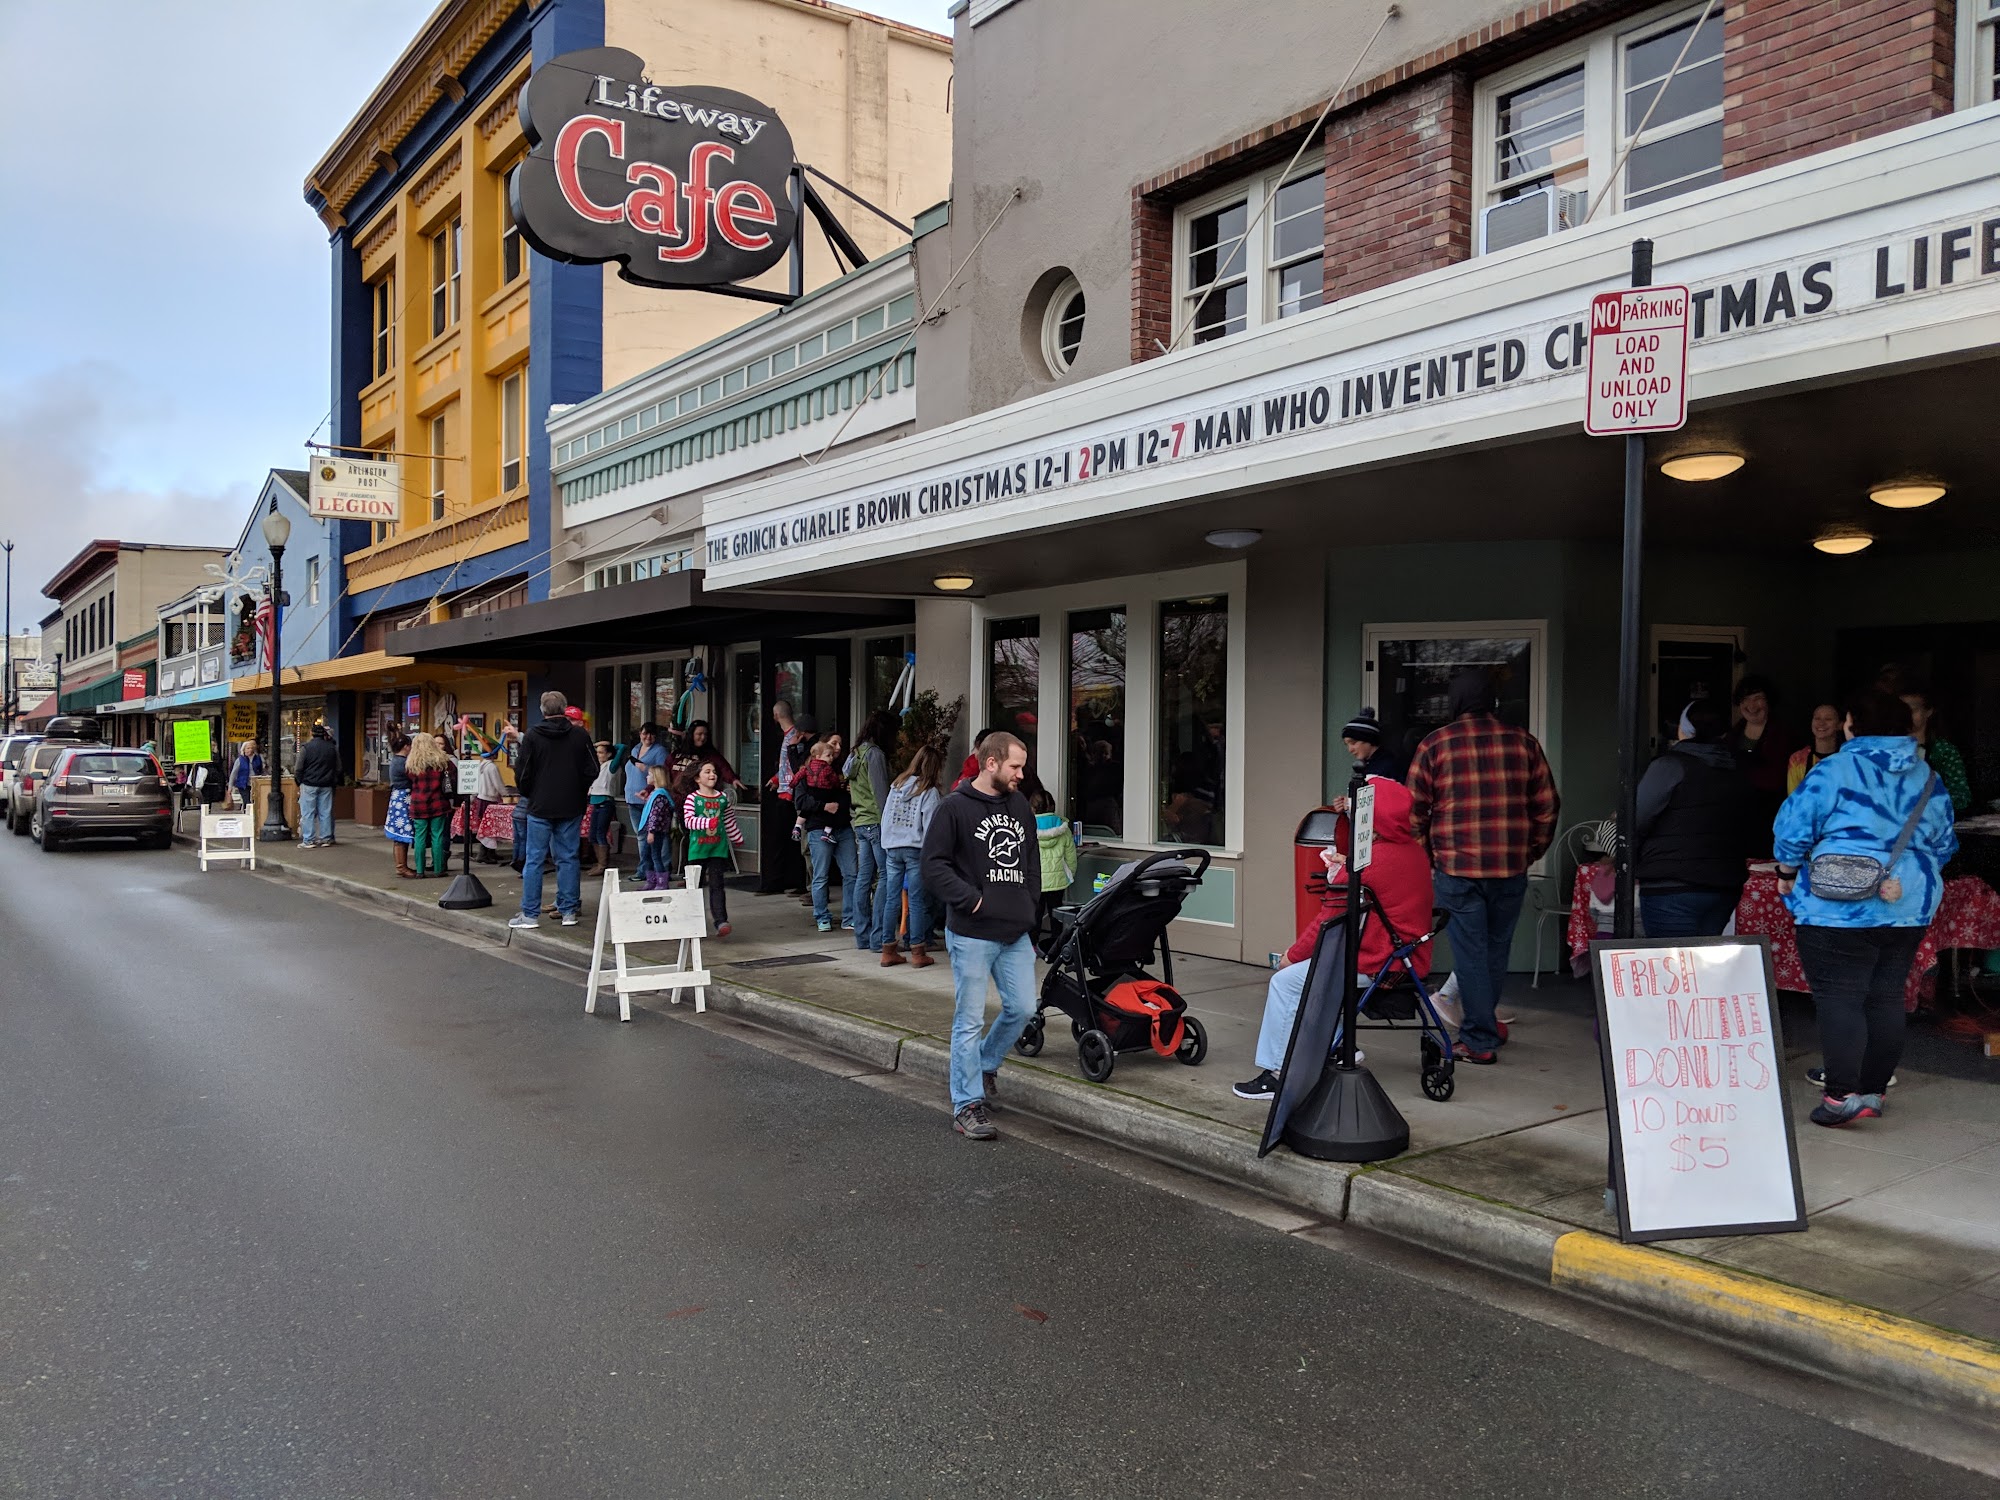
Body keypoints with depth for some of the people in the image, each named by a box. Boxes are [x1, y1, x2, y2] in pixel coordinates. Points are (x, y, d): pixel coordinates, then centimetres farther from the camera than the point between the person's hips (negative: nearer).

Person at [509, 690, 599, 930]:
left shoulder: (532, 736, -7)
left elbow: (522, 774, -5)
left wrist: (527, 794, 13)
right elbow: (592, 771, 2)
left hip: (540, 808, -2)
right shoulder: (580, 736, -2)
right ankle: (569, 911, 9)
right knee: (568, 858, 8)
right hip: (571, 807, 2)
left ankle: (530, 913, 4)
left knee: (534, 860, 3)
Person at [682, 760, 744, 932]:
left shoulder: (723, 797, 5)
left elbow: (730, 821, 18)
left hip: (718, 848, 1)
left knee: (716, 885, -6)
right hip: (698, 849, -1)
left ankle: (721, 921, -14)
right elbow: (688, 820, -19)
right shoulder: (692, 798, -6)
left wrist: (737, 838, 27)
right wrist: (708, 823, -32)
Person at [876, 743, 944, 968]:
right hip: (915, 850, -5)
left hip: (892, 848, 5)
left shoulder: (897, 785, 9)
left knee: (891, 899, 8)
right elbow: (930, 827, -9)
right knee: (917, 901, -1)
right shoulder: (929, 792, -6)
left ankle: (888, 950, 12)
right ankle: (917, 952, 0)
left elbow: (885, 818, 11)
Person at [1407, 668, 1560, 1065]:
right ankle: (1482, 1026, 29)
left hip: (1458, 867, -3)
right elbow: (1547, 805, 9)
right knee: (1496, 950, 15)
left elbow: (1414, 810, 0)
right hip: (1511, 868, 3)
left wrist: (1426, 855, 13)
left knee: (1470, 953, 3)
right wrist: (1532, 851, 20)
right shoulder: (1523, 741, 7)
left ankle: (1480, 1043, 6)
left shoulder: (1436, 743, -1)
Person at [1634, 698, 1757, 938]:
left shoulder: (1670, 767, -10)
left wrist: (1631, 864, 5)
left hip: (1672, 890, -7)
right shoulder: (1737, 774, 12)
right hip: (1726, 889, 7)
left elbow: (1635, 823, -9)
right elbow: (1745, 834, 15)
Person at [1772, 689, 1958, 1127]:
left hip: (1840, 909, -6)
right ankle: (1874, 1089, 21)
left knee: (1838, 998, -4)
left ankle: (1843, 1095, -8)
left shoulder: (1836, 771, -10)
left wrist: (1788, 872, 5)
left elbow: (1793, 826, -10)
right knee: (1886, 998, 13)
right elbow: (1943, 843, 17)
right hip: (1910, 909, 6)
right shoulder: (1928, 778, 9)